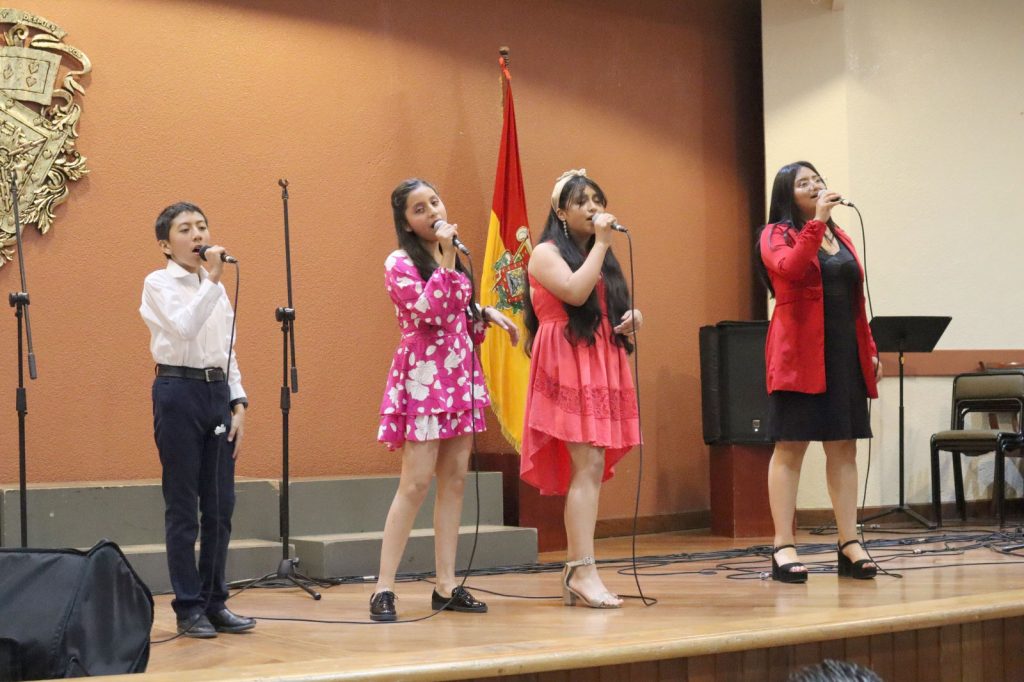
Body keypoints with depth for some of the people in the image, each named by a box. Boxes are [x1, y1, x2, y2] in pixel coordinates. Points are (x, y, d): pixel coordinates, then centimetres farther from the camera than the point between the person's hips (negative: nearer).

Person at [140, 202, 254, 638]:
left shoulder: (216, 288, 16)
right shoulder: (159, 284, -2)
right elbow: (184, 327, -21)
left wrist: (238, 404, 8)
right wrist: (212, 279, -20)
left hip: (218, 392, 6)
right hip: (179, 392, -6)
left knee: (220, 506, 6)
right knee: (183, 507, -2)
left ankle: (214, 603, 14)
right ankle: (188, 608, 3)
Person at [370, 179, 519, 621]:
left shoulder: (451, 259, 15)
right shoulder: (400, 264, -8)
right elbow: (432, 311, -22)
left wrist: (487, 314, 8)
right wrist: (446, 258, -20)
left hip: (460, 377, 8)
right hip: (423, 377, -7)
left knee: (454, 479, 5)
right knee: (416, 482, -12)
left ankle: (446, 585, 9)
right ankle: (384, 588, -9)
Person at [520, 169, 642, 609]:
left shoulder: (602, 258, 21)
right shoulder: (546, 254, -1)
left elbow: (617, 308, 28)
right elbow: (575, 292, -19)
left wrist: (633, 317, 5)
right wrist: (600, 243, -11)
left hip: (604, 368, 8)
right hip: (567, 367, -8)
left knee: (590, 470, 4)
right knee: (589, 465, -17)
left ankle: (574, 570, 8)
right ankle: (583, 571, -19)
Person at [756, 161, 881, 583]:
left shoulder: (840, 237, 19)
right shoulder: (776, 235, 1)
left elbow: (856, 301, 18)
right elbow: (790, 269, -22)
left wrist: (870, 349, 14)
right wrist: (816, 221, -21)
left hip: (845, 354, 6)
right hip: (799, 353, -6)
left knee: (844, 448, 6)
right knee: (790, 447, -4)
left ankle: (849, 544, 10)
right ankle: (783, 548, -3)